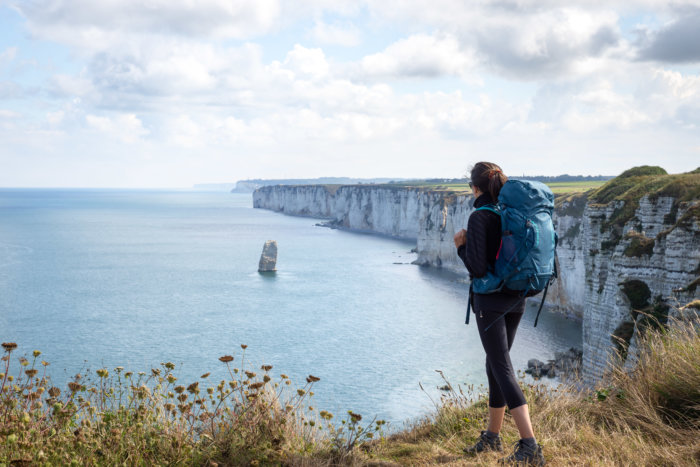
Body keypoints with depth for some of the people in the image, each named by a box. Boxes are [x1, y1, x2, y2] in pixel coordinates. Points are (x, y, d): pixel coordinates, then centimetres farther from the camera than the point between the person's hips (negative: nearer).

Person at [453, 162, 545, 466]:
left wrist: (461, 246, -3)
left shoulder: (479, 217, -15)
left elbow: (478, 268, -20)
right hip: (516, 299, 8)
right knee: (495, 364, 18)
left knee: (503, 370, -6)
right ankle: (492, 437, 30)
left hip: (491, 300, -8)